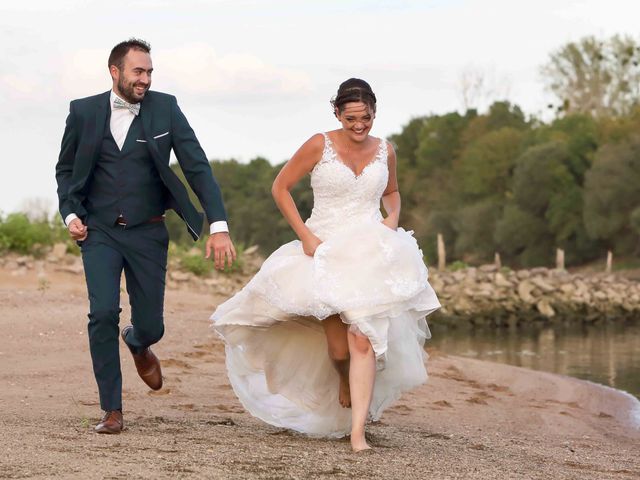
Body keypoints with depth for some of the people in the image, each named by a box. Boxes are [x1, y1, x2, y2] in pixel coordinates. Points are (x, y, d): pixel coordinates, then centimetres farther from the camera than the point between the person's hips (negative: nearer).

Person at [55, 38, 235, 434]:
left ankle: (138, 344, 43)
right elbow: (66, 169, 13)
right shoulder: (84, 112, -1)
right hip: (99, 230, 0)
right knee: (103, 313, -17)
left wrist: (219, 225, -16)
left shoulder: (165, 109, -4)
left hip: (147, 233, 1)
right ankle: (112, 410, -4)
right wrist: (70, 214, -4)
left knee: (150, 324, 2)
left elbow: (198, 166, -7)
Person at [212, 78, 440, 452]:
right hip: (325, 251, -1)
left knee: (363, 340, -15)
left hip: (371, 252, 2)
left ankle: (358, 429, -17)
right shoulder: (320, 146, -5)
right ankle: (345, 381, 35)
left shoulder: (385, 151, 7)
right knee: (338, 349, -2)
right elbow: (281, 188, 2)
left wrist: (393, 219, 5)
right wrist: (305, 236, -7)